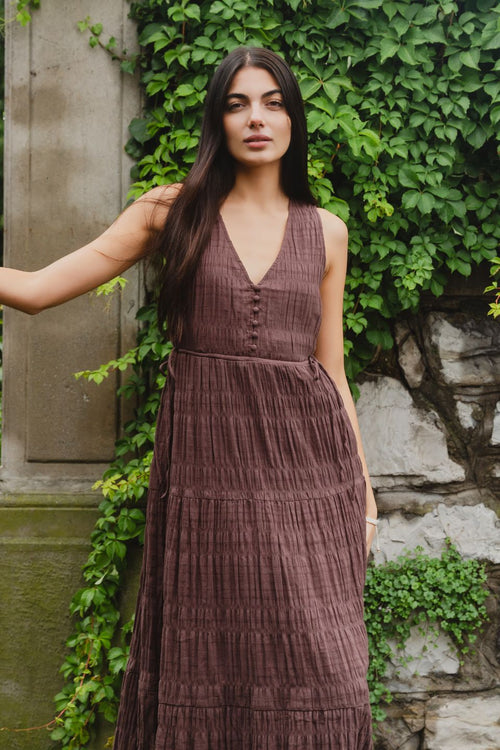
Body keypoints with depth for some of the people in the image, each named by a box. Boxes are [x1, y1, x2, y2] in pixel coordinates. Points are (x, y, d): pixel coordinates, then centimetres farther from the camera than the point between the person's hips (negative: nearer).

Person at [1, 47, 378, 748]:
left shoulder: (325, 232, 11)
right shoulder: (173, 212, 5)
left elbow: (331, 371, 14)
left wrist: (363, 491, 13)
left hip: (307, 461, 2)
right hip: (205, 460, -1)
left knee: (313, 666, 1)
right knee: (207, 665, 3)